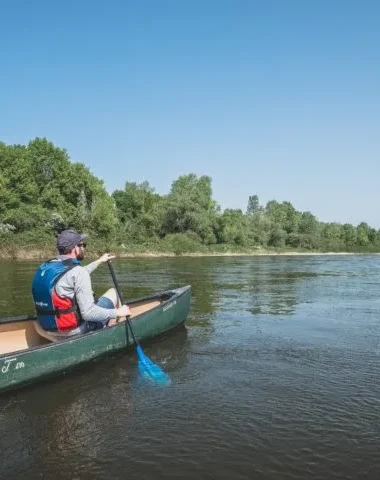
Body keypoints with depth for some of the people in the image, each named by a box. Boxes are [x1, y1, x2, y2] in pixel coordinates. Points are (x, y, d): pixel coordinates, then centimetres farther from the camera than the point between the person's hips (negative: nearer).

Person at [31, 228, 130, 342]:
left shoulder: (43, 268, 3)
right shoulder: (77, 271, -21)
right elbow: (88, 314, -26)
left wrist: (99, 261, 32)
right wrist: (117, 312, -12)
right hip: (76, 332, -7)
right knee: (113, 292, 11)